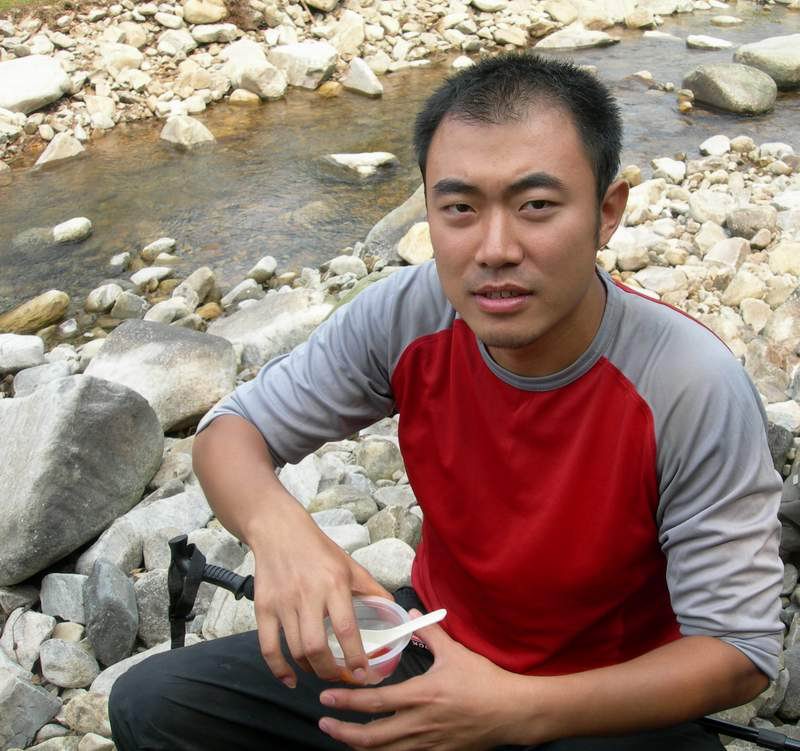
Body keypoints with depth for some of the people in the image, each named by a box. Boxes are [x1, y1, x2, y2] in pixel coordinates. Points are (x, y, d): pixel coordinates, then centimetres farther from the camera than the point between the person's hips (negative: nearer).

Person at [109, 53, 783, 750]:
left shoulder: (697, 390, -27)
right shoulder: (404, 317, -17)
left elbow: (741, 650, -20)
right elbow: (232, 430, -7)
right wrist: (277, 527, -31)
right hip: (439, 638, 4)